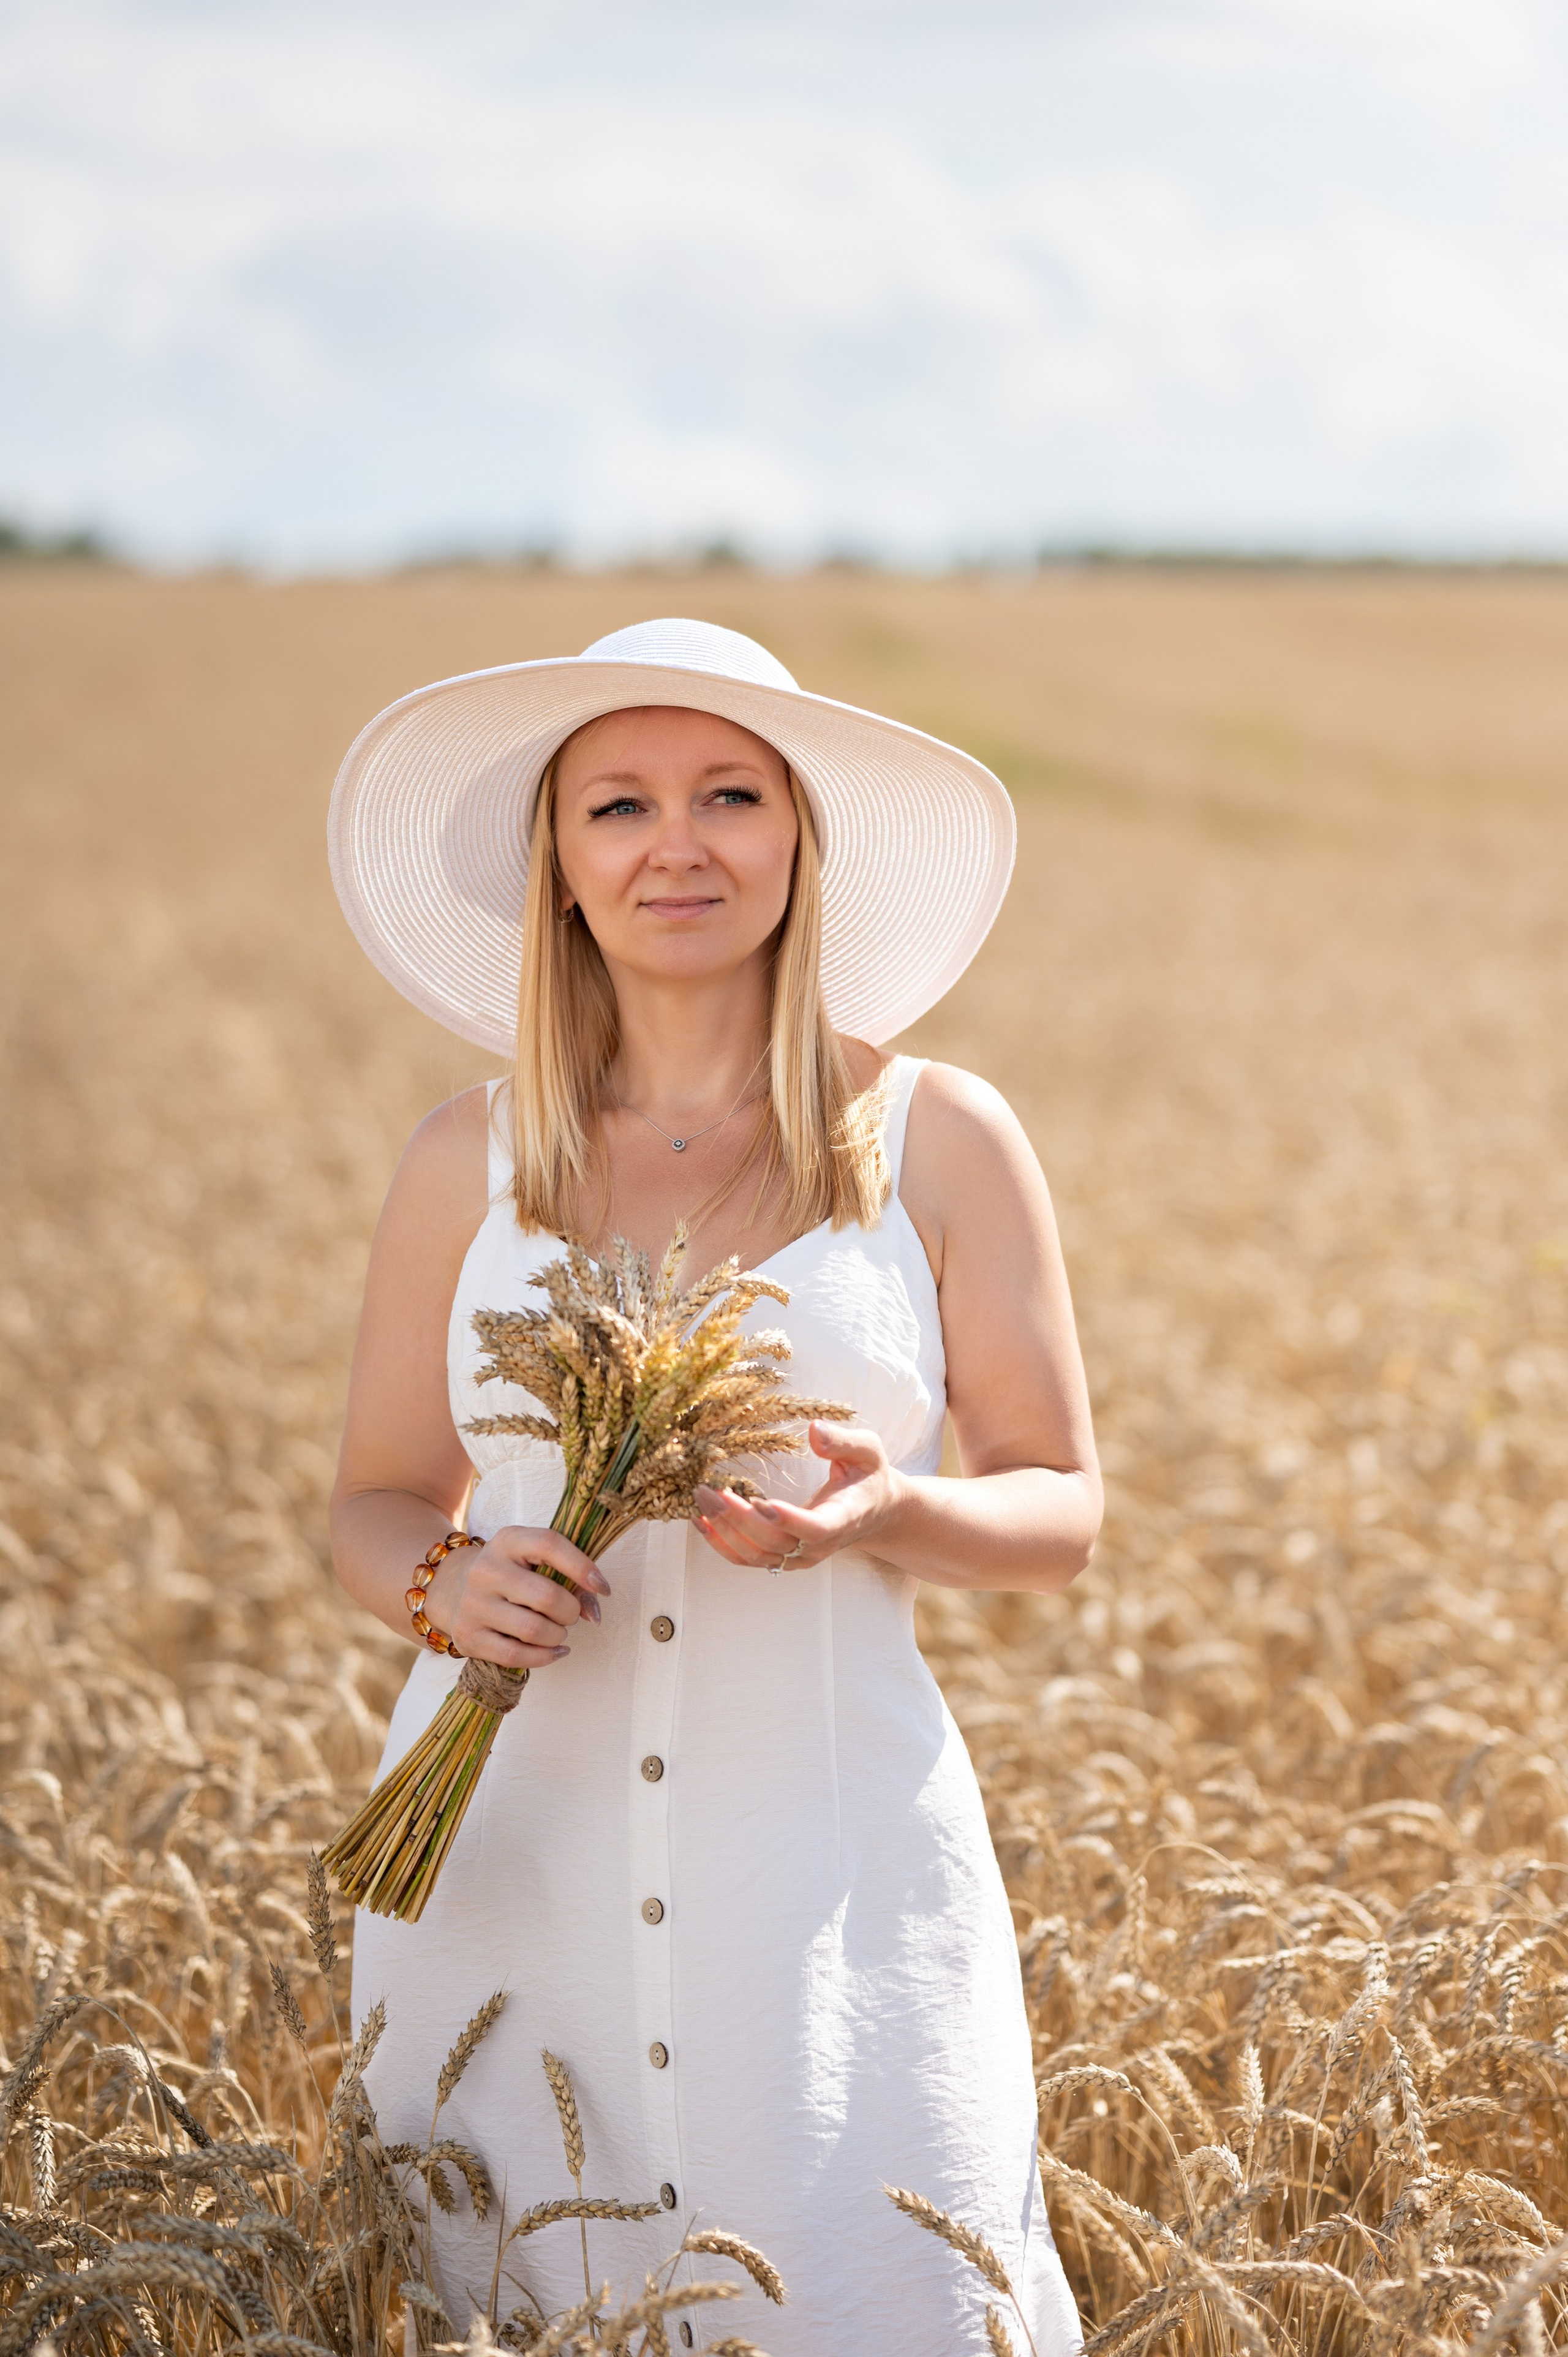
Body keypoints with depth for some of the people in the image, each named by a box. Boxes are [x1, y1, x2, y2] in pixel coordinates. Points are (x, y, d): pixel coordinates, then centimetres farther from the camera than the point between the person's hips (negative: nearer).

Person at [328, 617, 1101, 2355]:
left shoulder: (938, 1140, 0)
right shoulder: (467, 1165, 4)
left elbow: (1060, 1514, 4)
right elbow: (375, 1507, 13)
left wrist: (885, 1510, -16)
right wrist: (444, 1586, -10)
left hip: (826, 1859, -1)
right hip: (506, 1853, 1)